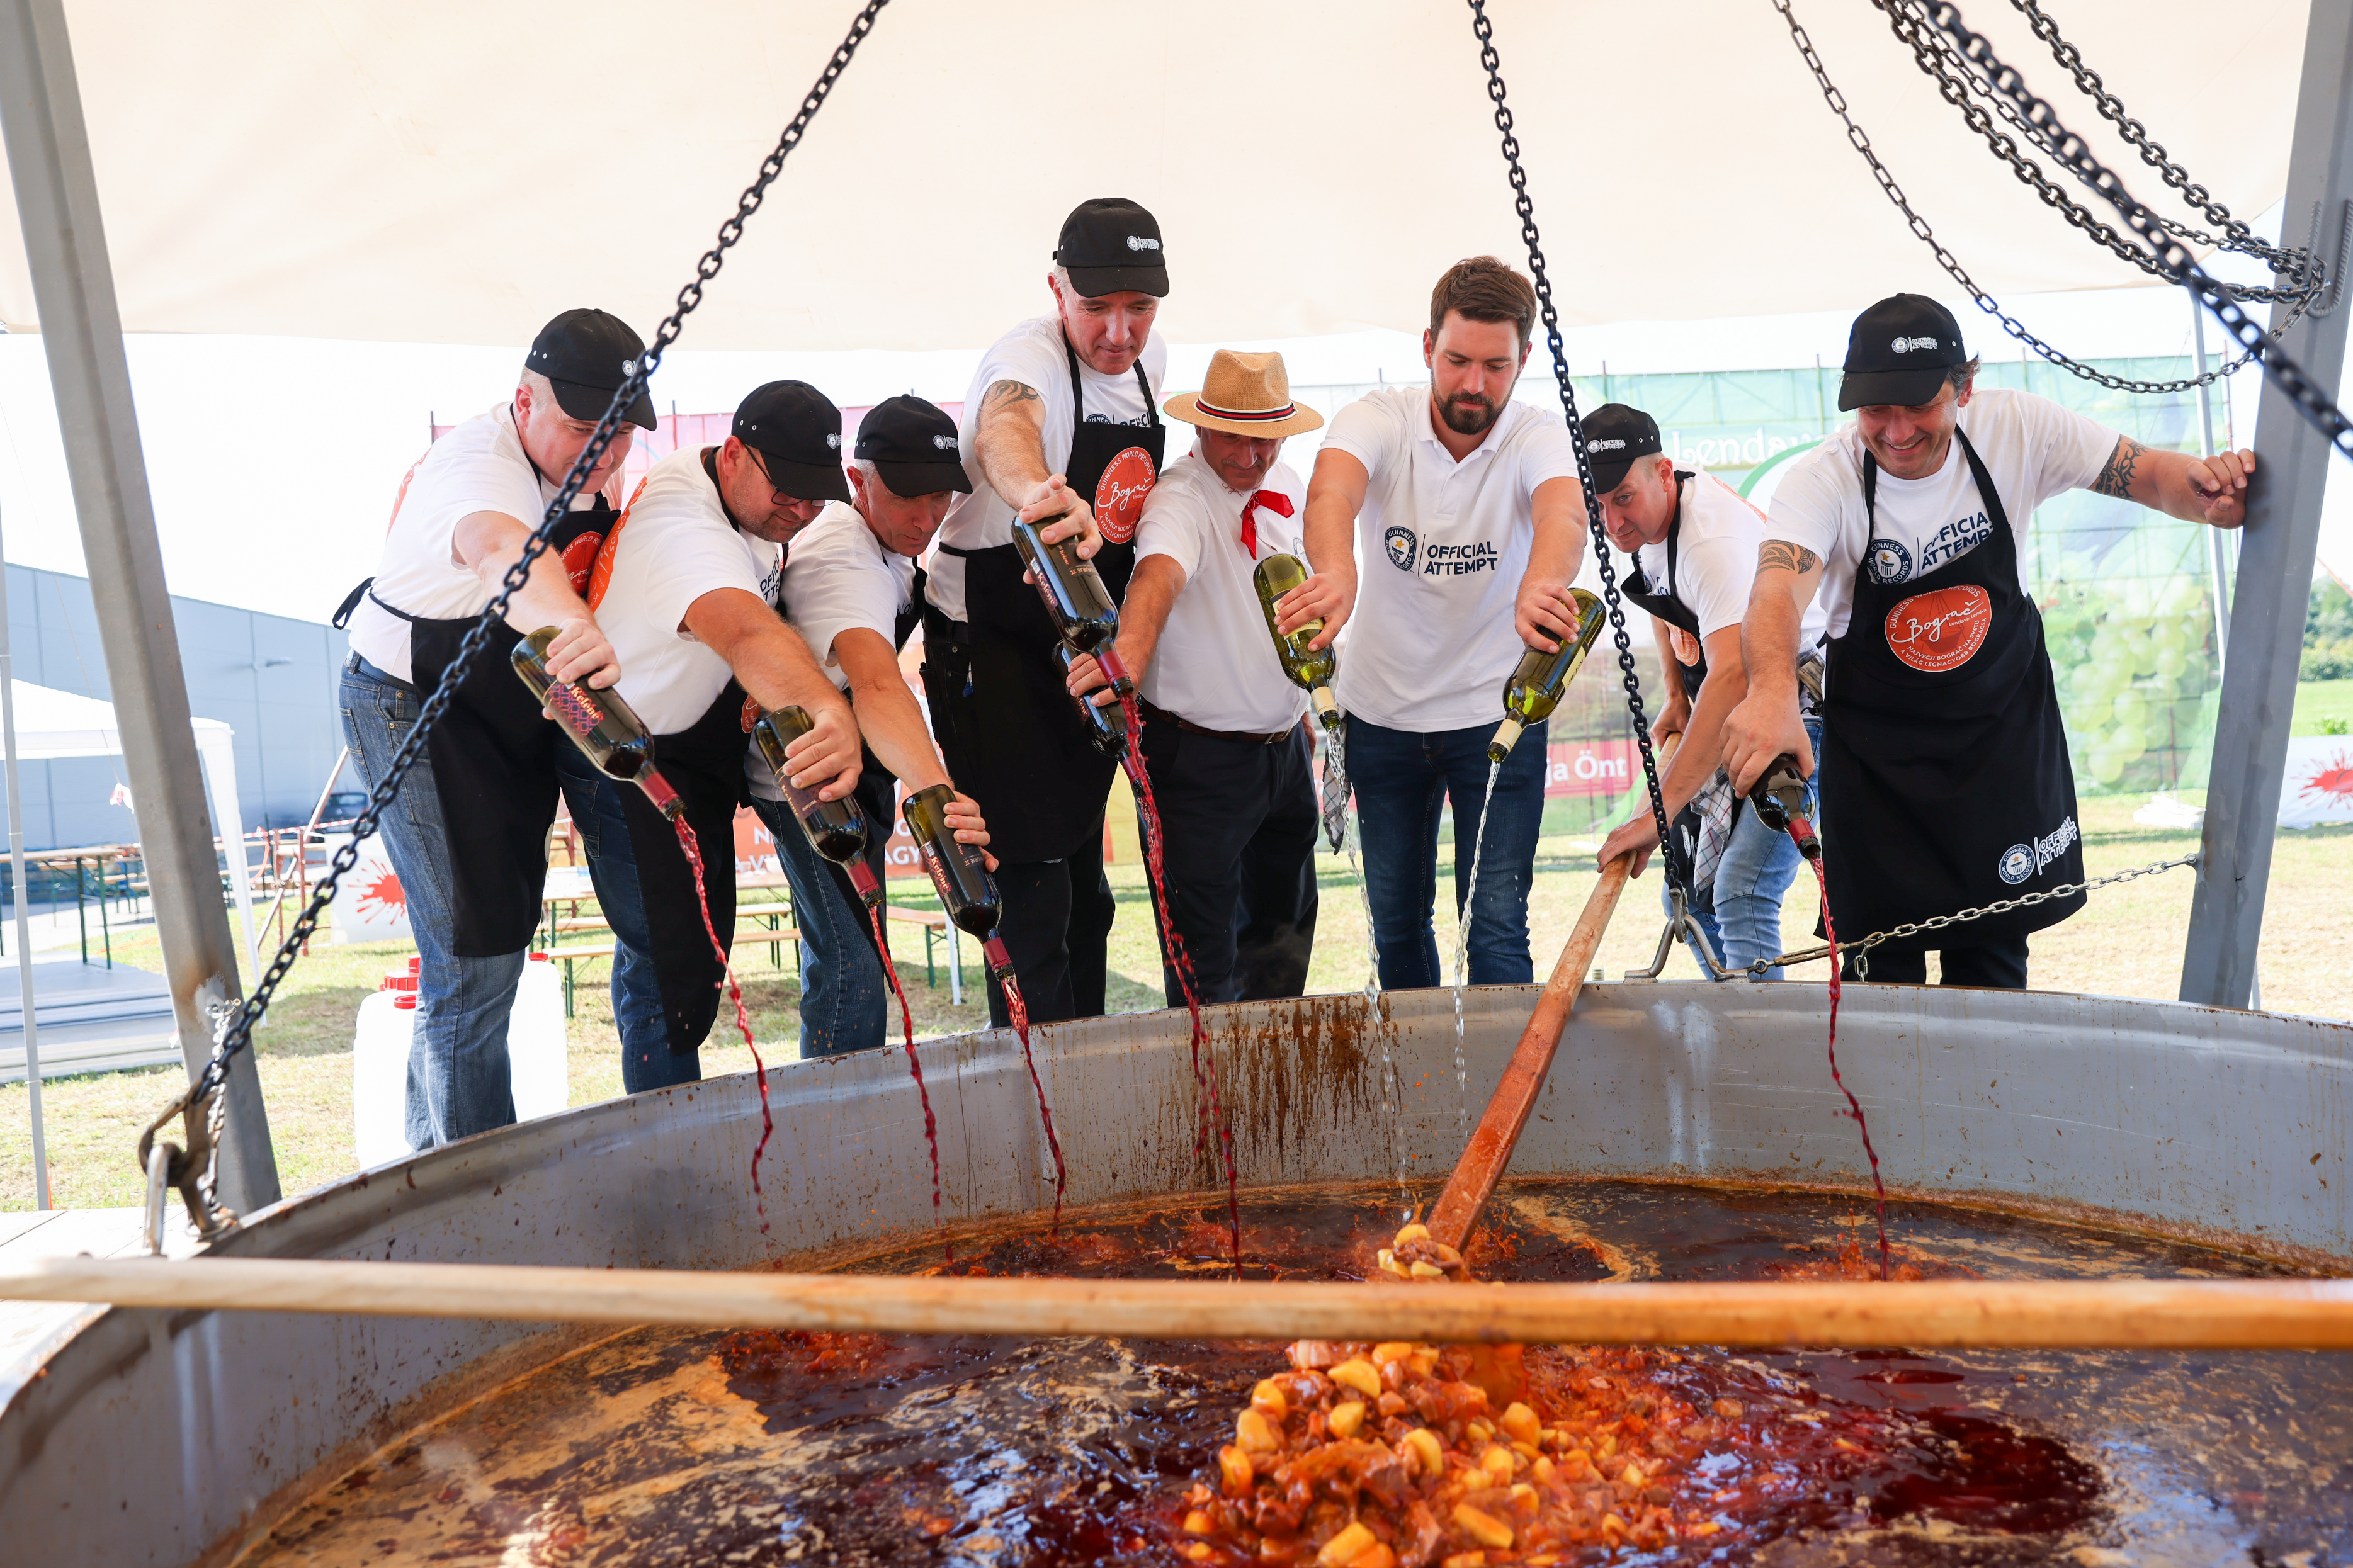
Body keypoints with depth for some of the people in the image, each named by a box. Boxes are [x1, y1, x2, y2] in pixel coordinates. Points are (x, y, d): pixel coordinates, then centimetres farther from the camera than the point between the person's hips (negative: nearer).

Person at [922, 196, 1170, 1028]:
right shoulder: (1031, 353, -20)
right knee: (1032, 889, -8)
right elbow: (1004, 424, -45)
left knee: (1083, 882, 17)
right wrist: (1037, 489, -69)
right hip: (989, 650, -7)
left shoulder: (1148, 359, 3)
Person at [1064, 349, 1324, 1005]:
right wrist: (1133, 647, -62)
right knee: (1204, 955, -1)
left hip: (1285, 747, 8)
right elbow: (1160, 573, -42)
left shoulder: (1286, 486, 5)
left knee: (1284, 925, 23)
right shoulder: (1179, 502, -20)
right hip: (1200, 757, -8)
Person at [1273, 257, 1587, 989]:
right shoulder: (1380, 418, -11)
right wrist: (1337, 572, -57)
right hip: (1383, 712, 1)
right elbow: (1332, 491, -34)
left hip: (1497, 711, -1)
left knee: (1497, 927, -4)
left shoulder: (1539, 434, -12)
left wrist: (1541, 584, -59)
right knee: (1396, 921, 12)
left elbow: (1564, 512, -35)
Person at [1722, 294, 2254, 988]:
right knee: (1883, 965, 2)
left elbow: (2143, 470, -4)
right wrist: (1772, 690, -63)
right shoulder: (1820, 482, -23)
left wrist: (2203, 488, -30)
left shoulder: (2018, 430, -13)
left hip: (2005, 728, 2)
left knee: (1993, 958, 10)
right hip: (1878, 744, -2)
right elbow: (1777, 591, -41)